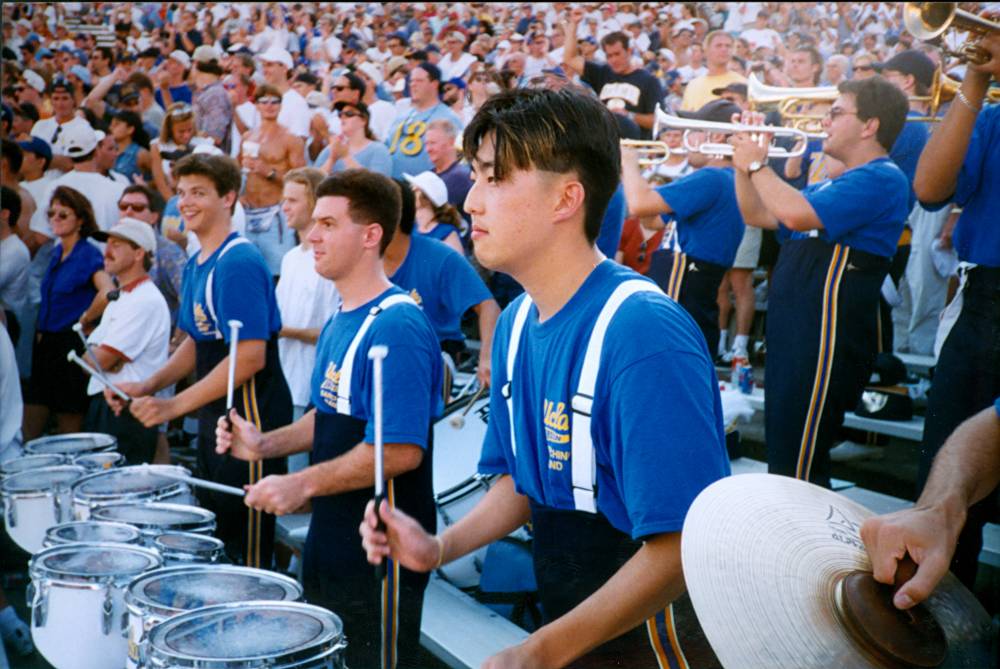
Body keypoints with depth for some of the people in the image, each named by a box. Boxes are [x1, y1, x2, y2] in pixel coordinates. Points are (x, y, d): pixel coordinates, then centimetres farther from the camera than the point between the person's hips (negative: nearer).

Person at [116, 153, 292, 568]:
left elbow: (250, 357, -24)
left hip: (250, 420, -10)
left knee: (245, 549, -2)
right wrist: (147, 387, 7)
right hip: (215, 415, 10)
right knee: (213, 537, 18)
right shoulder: (195, 265, 11)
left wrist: (174, 405, -22)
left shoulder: (239, 263, -18)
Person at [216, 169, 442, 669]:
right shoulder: (339, 322, 10)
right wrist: (267, 444, 5)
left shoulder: (397, 326, -21)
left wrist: (304, 484, -25)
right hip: (331, 550, 10)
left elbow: (402, 450, -27)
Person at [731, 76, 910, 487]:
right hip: (797, 330, 11)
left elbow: (797, 214, -26)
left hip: (828, 336, -11)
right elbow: (757, 215, 24)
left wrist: (757, 164, -11)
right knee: (786, 457, 17)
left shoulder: (881, 179, -13)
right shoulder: (835, 184, 22)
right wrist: (743, 163, 10)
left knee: (798, 468, -10)